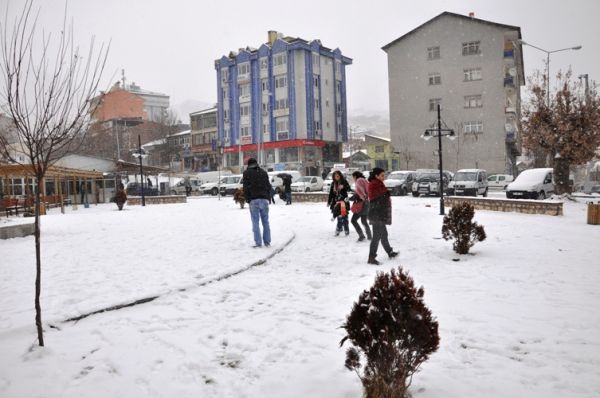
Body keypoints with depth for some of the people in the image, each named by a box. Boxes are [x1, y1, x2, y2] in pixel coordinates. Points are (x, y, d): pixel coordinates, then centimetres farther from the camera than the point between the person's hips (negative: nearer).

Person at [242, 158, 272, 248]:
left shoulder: (247, 173, 3)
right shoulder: (263, 172, 16)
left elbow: (246, 187, -4)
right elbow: (268, 186, 13)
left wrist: (247, 199, 2)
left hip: (254, 200, -3)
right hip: (264, 199, 4)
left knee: (255, 222, -1)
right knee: (265, 222, 8)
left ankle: (258, 242, -4)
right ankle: (267, 242, 9)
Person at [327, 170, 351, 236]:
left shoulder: (344, 181, 0)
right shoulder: (333, 184, 13)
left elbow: (348, 188, -12)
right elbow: (331, 193, 17)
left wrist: (344, 187, -32)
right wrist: (329, 202, 16)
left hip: (343, 201, -4)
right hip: (336, 202, 4)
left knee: (344, 216, -11)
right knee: (339, 216, 2)